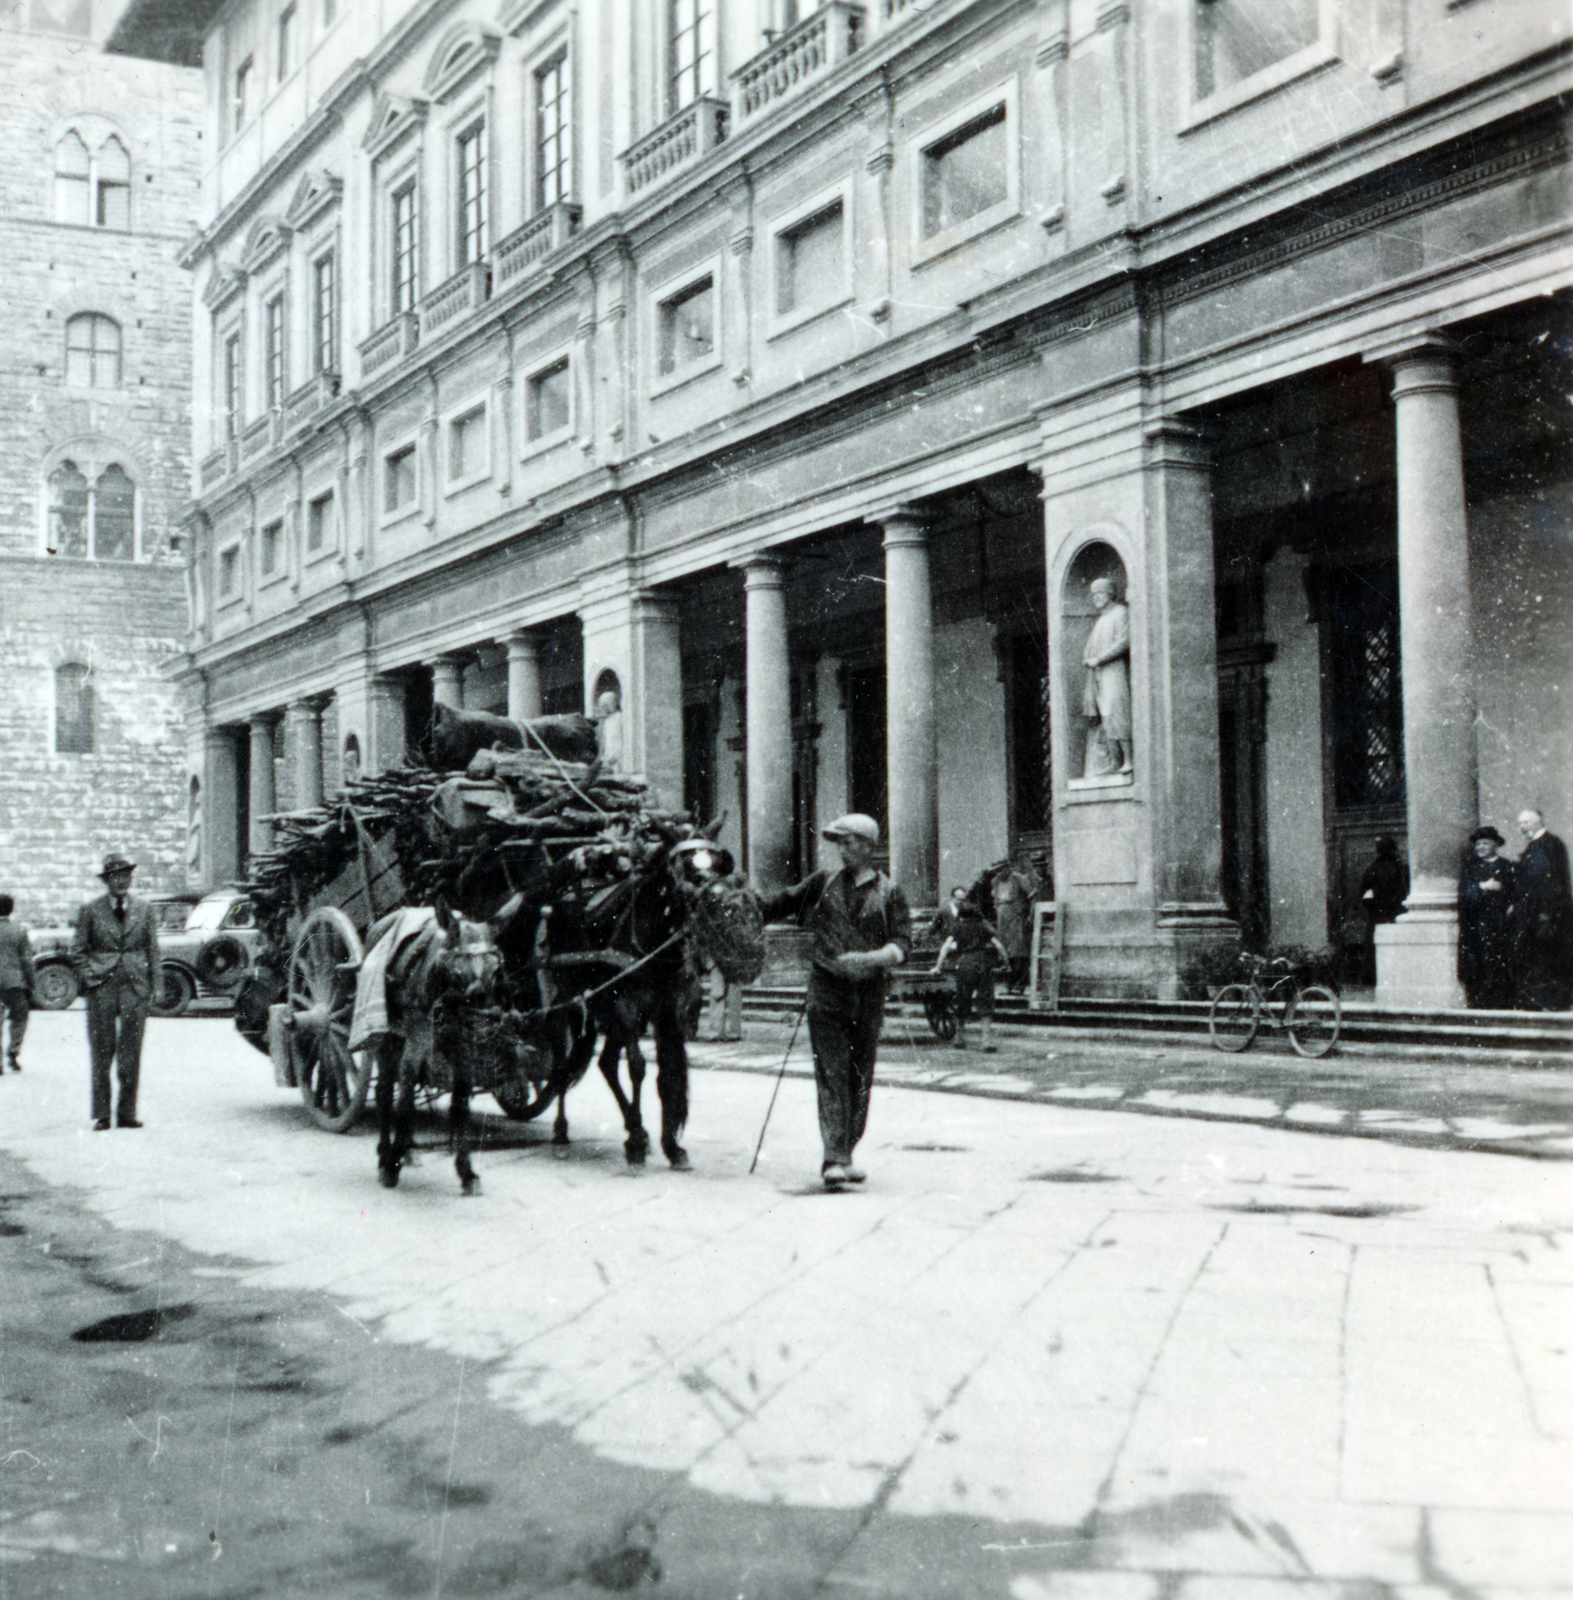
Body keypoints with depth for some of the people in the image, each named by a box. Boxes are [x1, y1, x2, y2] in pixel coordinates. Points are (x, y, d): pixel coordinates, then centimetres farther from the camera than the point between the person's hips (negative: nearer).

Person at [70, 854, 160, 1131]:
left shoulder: (144, 909, 9)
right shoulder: (91, 910, 5)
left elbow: (152, 948, 12)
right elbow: (78, 949, 9)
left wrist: (154, 985, 6)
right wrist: (89, 977, -4)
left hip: (135, 985, 1)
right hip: (102, 985, -1)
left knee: (131, 1053, 1)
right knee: (102, 1051, -1)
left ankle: (127, 1113, 8)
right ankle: (101, 1115, 5)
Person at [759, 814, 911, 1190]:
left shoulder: (889, 892, 5)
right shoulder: (823, 883, 10)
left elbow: (902, 942, -3)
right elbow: (780, 905, 14)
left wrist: (870, 958, -20)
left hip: (869, 993, 1)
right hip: (827, 991, -1)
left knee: (860, 1078, 6)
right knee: (831, 1074, -10)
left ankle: (845, 1154, 18)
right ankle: (834, 1158, -14)